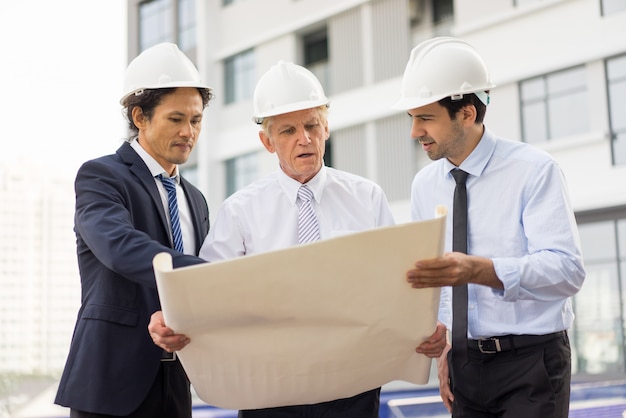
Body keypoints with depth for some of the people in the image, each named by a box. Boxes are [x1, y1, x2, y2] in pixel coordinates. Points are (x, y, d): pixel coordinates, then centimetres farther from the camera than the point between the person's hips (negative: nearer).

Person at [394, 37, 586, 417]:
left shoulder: (534, 171, -11)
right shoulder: (425, 184, 4)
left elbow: (567, 270, -22)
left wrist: (479, 270, -36)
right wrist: (442, 350, 1)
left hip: (532, 361, -4)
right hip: (464, 363, 5)